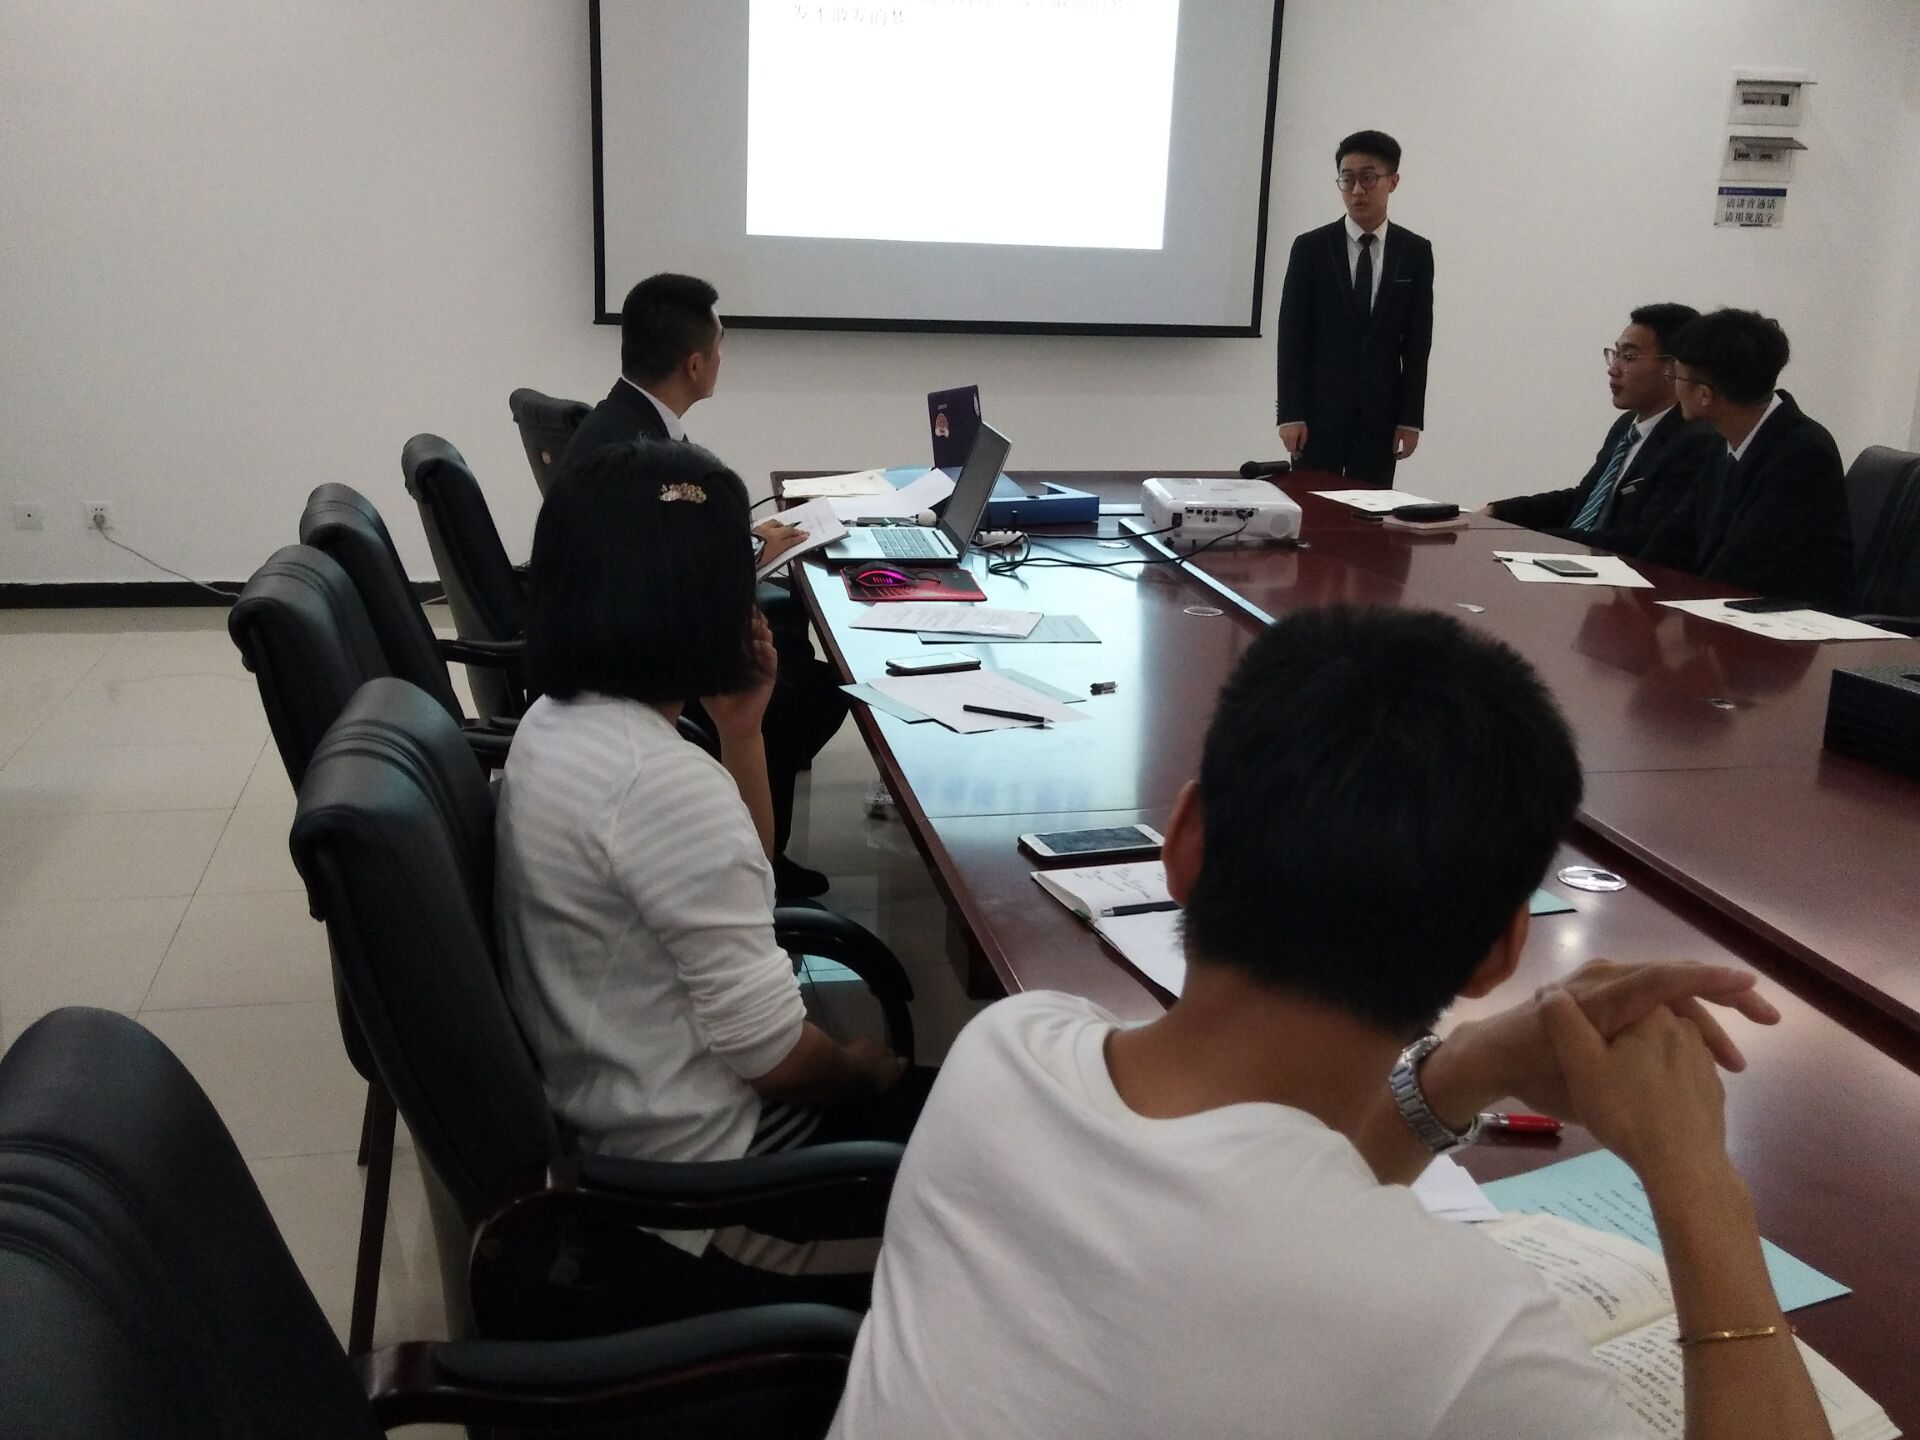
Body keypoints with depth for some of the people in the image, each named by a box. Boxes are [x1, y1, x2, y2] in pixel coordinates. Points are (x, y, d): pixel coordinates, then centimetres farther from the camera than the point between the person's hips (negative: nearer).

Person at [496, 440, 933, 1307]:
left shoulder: (556, 723, 1)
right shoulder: (660, 780, -28)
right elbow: (773, 1052, -24)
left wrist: (741, 732, -2)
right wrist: (864, 1072, -3)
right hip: (699, 1179, -9)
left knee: (928, 1082, 17)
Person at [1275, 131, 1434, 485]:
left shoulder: (1416, 252, 5)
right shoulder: (1310, 247, 0)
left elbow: (1418, 340, 4)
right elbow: (1291, 335, -2)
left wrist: (1411, 418, -1)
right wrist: (1290, 413, -10)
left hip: (1381, 413, 1)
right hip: (1318, 409, -1)